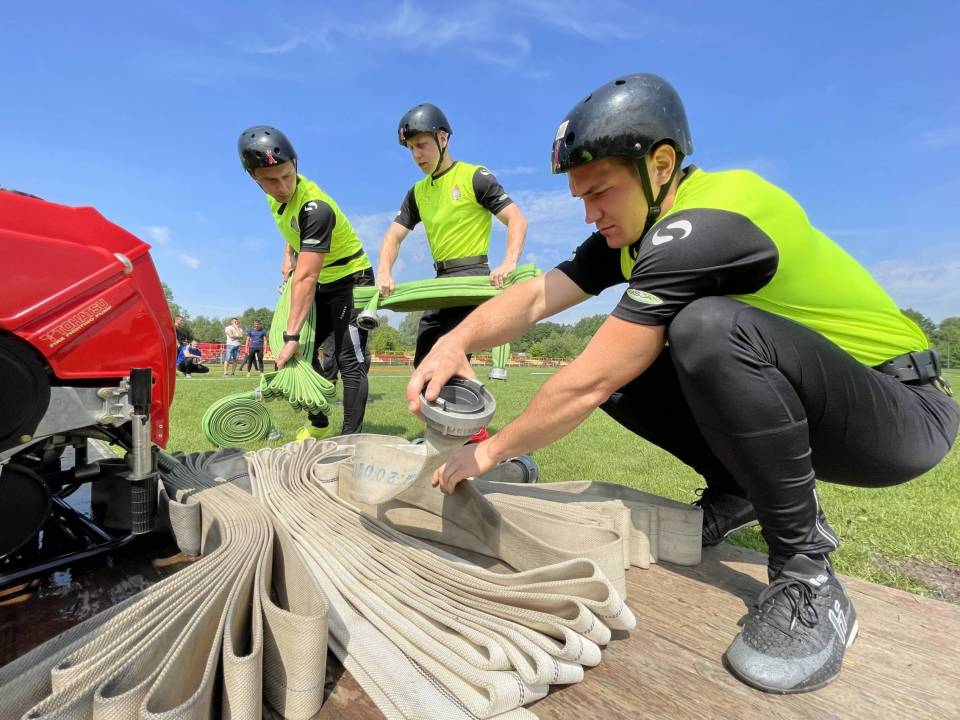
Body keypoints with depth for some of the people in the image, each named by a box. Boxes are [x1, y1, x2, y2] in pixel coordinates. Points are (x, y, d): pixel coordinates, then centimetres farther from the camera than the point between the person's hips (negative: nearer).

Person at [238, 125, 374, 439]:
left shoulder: (315, 208, -30)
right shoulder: (275, 194, -5)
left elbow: (305, 278, -35)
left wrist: (292, 336, -35)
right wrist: (288, 255, 6)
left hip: (352, 280, -9)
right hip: (323, 283, 9)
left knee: (350, 361, -12)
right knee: (304, 350, 7)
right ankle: (318, 424, 19)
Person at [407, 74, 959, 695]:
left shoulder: (702, 228, -28)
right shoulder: (637, 227, 0)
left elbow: (587, 384, -29)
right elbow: (536, 296, -6)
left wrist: (489, 453, -15)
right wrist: (456, 341, -24)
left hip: (903, 413, -7)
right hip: (801, 409, 8)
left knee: (710, 327, -36)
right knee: (620, 374, -5)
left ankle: (807, 580, -18)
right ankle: (742, 494, 9)